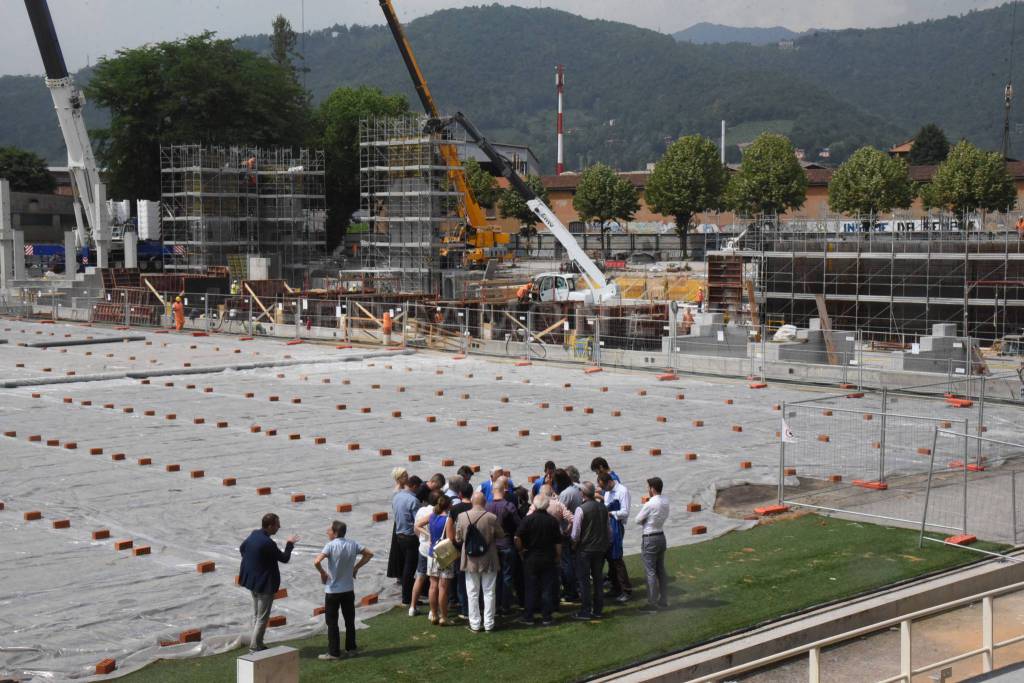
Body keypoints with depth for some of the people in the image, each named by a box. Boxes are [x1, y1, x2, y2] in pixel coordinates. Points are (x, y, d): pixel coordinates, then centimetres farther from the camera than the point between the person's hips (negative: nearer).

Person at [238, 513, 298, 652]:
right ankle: (255, 646, 9)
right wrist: (289, 543, -3)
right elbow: (284, 558, -17)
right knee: (262, 617, 3)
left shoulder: (254, 534, -2)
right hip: (265, 583, -9)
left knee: (256, 614, 20)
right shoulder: (268, 543, -28)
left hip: (252, 580, 9)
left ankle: (256, 643, 28)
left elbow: (242, 548, 16)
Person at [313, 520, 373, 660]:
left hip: (333, 590, -5)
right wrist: (356, 567, 11)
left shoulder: (331, 545, -18)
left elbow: (316, 561, -30)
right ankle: (350, 648, 21)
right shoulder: (352, 544, -2)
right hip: (349, 589, 5)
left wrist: (322, 573, -12)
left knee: (332, 622, 5)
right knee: (349, 620, 15)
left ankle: (334, 652, 7)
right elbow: (369, 554, 8)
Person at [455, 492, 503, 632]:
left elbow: (458, 539, -1)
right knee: (489, 593, 10)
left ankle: (474, 625, 11)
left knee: (472, 594, 10)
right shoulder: (491, 518, -16)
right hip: (488, 562, -1)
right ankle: (488, 624, 13)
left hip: (470, 561, 1)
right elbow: (501, 535, -3)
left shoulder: (462, 517, -9)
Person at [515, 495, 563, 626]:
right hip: (549, 559, 1)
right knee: (547, 589, 6)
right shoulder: (553, 521, -3)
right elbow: (558, 543, 0)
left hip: (531, 558, -1)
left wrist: (521, 550, -1)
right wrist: (558, 557, 10)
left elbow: (517, 538, -16)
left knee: (531, 589, 5)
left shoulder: (528, 519, -10)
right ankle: (546, 617, 7)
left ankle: (528, 617, 8)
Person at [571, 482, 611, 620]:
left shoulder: (581, 509, -17)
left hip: (585, 549, -5)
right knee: (598, 578, 14)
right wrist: (607, 543, 21)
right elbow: (609, 529, 8)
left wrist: (574, 542, 3)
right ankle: (598, 610, 19)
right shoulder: (603, 507, 1)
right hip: (601, 548, 5)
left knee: (584, 581, 3)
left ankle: (585, 611, 5)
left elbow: (576, 534, -17)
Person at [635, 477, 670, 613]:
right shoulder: (665, 503, 1)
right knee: (661, 570, 16)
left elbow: (638, 520, -11)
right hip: (661, 536, 8)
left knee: (650, 572, -2)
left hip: (650, 539, -8)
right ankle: (663, 600, 22)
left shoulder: (649, 504, -22)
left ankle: (652, 603, 0)